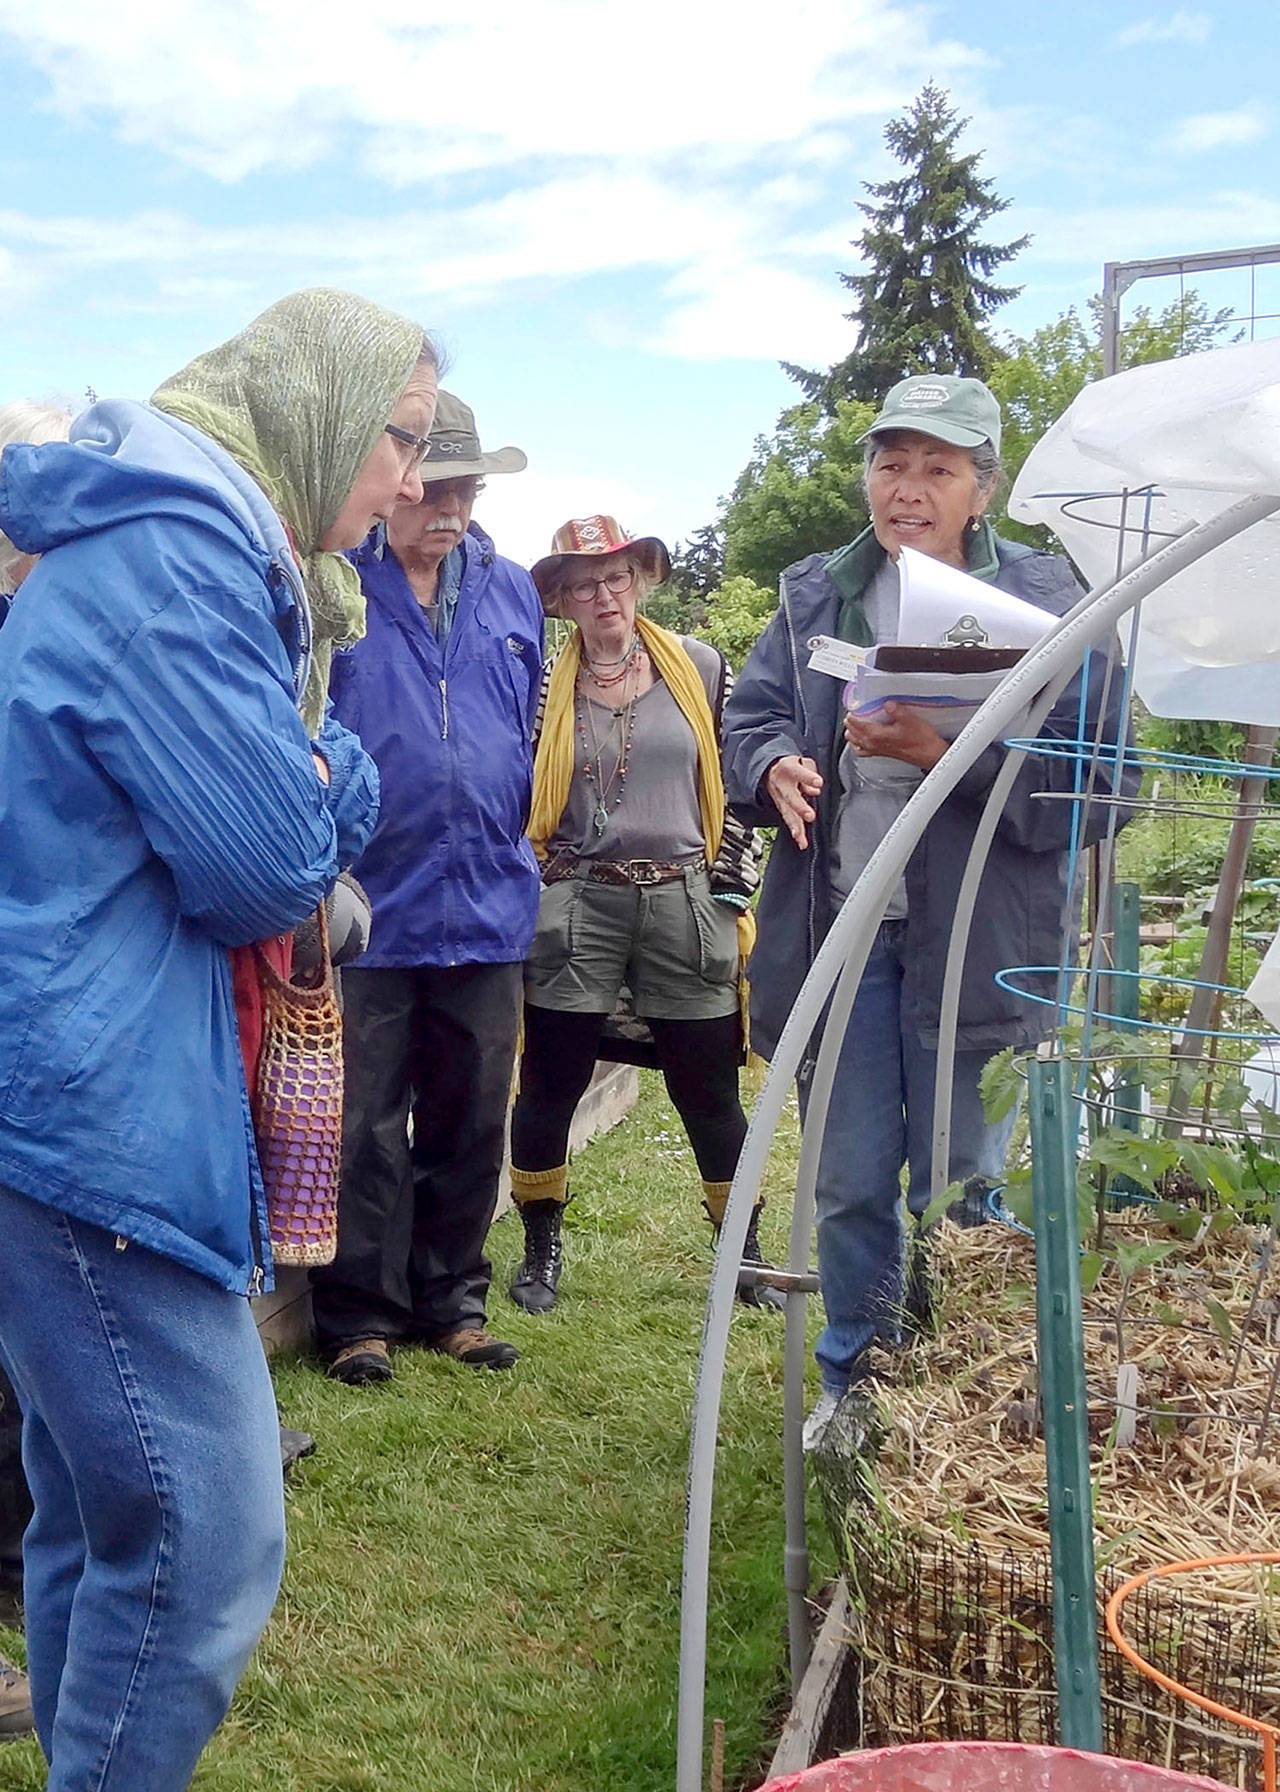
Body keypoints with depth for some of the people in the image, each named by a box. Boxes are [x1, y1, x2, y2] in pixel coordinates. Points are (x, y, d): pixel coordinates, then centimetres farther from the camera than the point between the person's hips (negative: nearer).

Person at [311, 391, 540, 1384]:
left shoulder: (511, 589, 9)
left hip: (486, 905, 5)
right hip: (367, 905, -4)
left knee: (472, 1122, 14)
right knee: (366, 1126, 6)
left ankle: (451, 1296, 29)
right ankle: (361, 1312, 21)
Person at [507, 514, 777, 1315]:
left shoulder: (700, 667, 5)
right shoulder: (542, 684, 2)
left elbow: (741, 778, 10)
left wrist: (731, 884, 5)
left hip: (684, 904, 1)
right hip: (575, 909, 0)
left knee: (710, 1089, 6)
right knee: (552, 1085, 4)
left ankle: (744, 1251, 22)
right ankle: (542, 1249, 22)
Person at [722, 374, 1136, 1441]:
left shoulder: (1045, 601, -6)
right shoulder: (816, 594, 9)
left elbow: (1086, 787, -12)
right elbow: (749, 716, 9)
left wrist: (942, 753, -24)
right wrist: (776, 767, -14)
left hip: (976, 943, -3)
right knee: (849, 1185, 14)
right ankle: (853, 1384, 33)